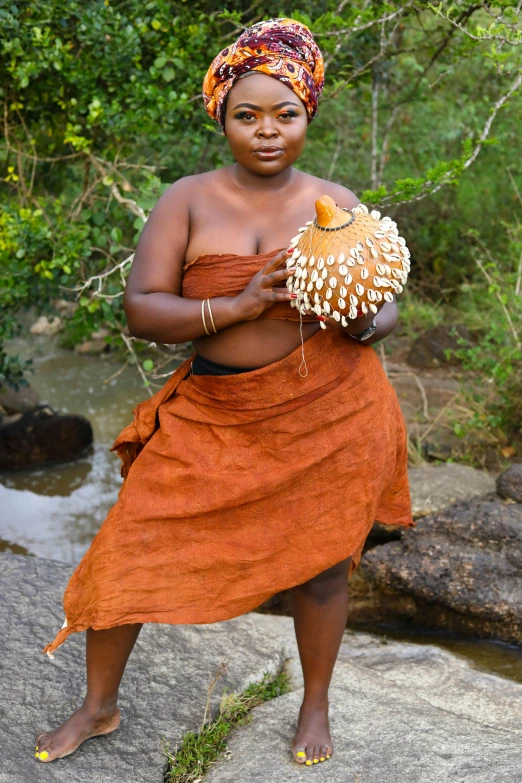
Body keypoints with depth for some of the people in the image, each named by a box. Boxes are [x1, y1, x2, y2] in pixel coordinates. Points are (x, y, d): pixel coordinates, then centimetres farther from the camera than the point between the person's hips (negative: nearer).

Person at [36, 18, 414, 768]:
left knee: (321, 561, 8)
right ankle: (99, 705, 26)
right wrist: (240, 304, -24)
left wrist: (360, 321, -18)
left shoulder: (338, 204, 2)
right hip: (217, 414, 0)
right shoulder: (188, 201, -3)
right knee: (131, 550, 2)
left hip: (329, 411, 1)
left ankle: (315, 708, 34)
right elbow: (141, 310, -11)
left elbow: (386, 309, 7)